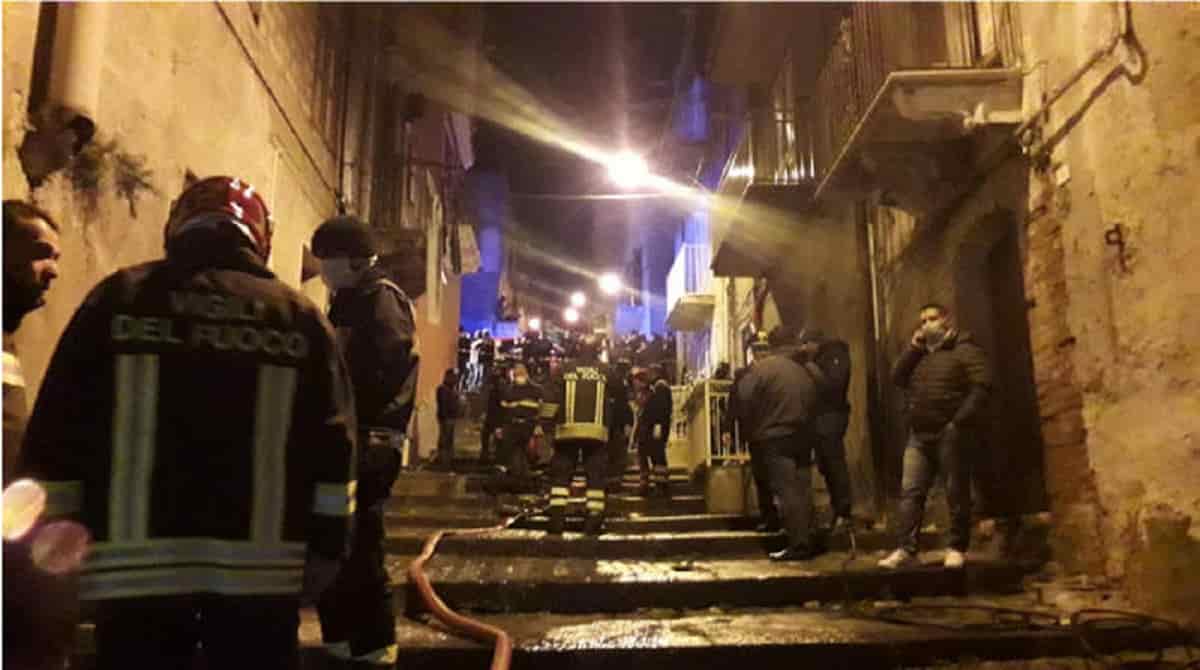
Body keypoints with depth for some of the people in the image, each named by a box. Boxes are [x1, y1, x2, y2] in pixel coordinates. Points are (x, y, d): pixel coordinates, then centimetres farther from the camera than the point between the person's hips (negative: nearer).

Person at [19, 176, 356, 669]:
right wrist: (326, 545, 6)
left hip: (138, 564, 0)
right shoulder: (300, 316, 5)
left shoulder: (119, 298, 3)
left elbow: (58, 433, 2)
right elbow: (332, 443, 0)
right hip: (259, 566, 1)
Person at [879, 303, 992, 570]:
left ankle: (957, 549, 13)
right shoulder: (920, 354, 20)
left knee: (956, 493, 3)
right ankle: (906, 549, 0)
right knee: (910, 492, 0)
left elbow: (982, 385, -14)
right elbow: (897, 378, 9)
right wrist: (914, 346, 2)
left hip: (950, 434, -6)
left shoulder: (964, 349, -2)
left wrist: (960, 421, -20)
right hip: (919, 436, 6)